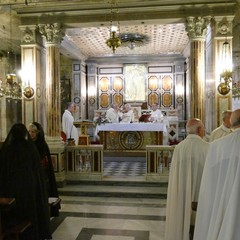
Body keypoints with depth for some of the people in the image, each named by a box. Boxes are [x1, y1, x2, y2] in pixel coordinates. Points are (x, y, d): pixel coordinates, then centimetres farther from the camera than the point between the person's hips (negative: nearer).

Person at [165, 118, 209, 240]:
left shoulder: (178, 147, -4)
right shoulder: (207, 147, -14)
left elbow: (174, 174, 2)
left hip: (181, 195, 4)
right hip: (200, 193, -3)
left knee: (181, 220, 17)